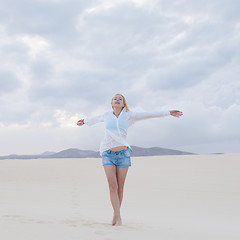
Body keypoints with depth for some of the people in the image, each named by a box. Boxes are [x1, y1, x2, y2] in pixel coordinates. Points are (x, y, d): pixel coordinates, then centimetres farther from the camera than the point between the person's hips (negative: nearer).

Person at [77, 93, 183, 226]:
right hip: (108, 154, 0)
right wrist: (85, 121, 50)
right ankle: (118, 218, -7)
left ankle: (115, 215, 17)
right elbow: (96, 119, 31)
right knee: (113, 186, -10)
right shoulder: (107, 116, 10)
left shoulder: (128, 116, 6)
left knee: (120, 187, 2)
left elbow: (148, 115, 5)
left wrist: (169, 112, 5)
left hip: (123, 153, 0)